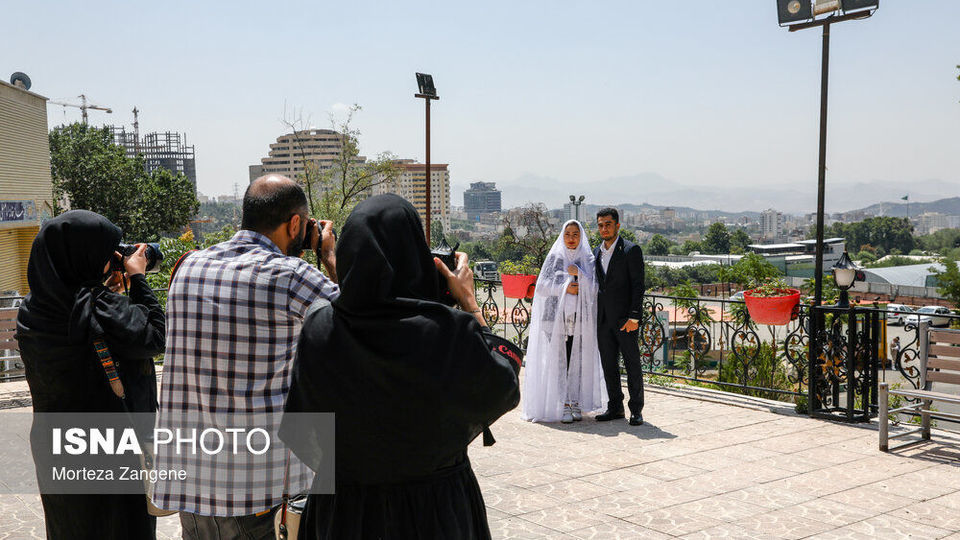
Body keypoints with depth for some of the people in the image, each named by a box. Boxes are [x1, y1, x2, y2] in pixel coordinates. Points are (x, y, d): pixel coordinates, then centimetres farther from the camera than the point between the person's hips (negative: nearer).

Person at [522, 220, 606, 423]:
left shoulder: (588, 259, 9)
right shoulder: (554, 257, 7)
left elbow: (593, 289, 0)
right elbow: (542, 285, 2)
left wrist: (579, 274, -12)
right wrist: (564, 288, -9)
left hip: (580, 319, 1)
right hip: (557, 317, -1)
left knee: (578, 362, 0)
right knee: (559, 361, -5)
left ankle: (575, 403, 9)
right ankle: (562, 405, -1)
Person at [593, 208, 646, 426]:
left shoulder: (631, 250, -6)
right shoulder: (596, 252, 14)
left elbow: (638, 285, -10)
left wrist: (634, 316, -16)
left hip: (624, 318, -6)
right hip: (603, 318, 6)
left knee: (633, 364, 1)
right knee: (608, 364, 10)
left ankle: (636, 410, 9)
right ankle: (615, 407, 20)